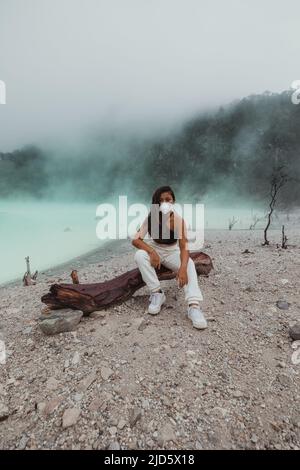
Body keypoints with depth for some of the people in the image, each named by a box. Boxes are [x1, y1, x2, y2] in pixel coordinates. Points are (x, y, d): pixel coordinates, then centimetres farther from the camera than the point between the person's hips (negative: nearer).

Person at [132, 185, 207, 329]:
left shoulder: (179, 220, -18)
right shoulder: (151, 218, -16)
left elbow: (184, 247, -25)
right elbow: (135, 240, -21)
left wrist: (183, 268, -44)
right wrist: (151, 251, -39)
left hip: (172, 253, 0)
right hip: (154, 250, 1)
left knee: (189, 263, -30)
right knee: (139, 255, -31)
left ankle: (193, 306, -35)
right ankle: (157, 293, -21)